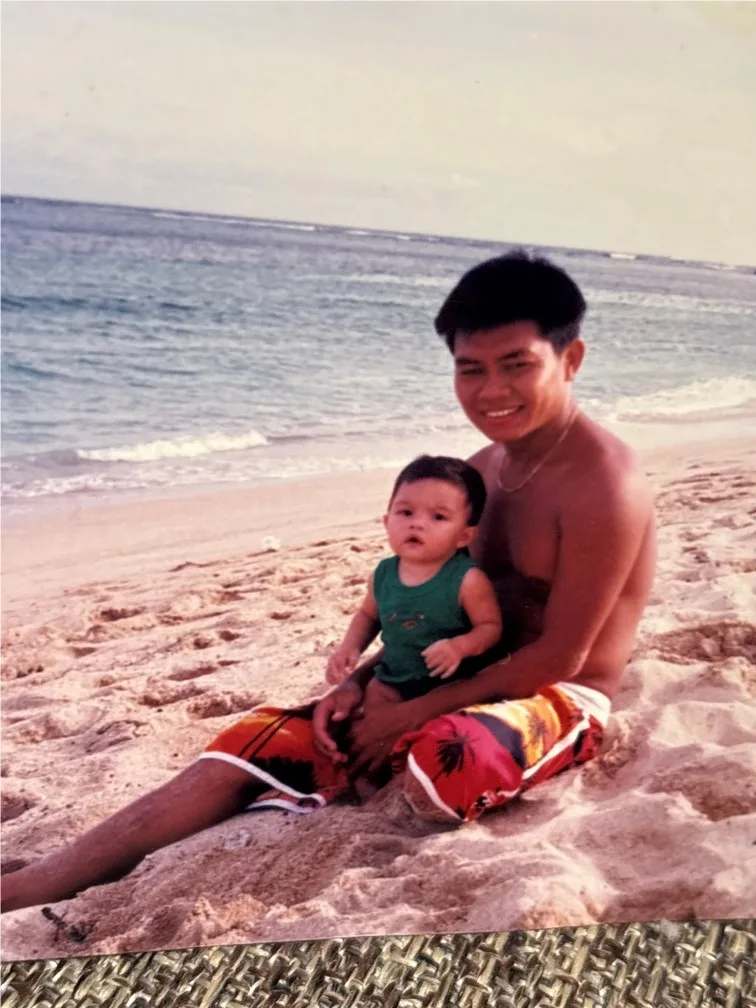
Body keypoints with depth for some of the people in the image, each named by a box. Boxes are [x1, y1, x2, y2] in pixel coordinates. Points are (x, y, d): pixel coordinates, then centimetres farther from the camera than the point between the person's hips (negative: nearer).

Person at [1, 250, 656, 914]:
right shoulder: (480, 470, 6)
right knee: (260, 740, -11)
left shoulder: (605, 486, -19)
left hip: (562, 701, -6)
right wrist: (360, 683, -4)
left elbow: (561, 655, -19)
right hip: (469, 684, 6)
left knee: (447, 762, -43)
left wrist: (409, 714, -18)